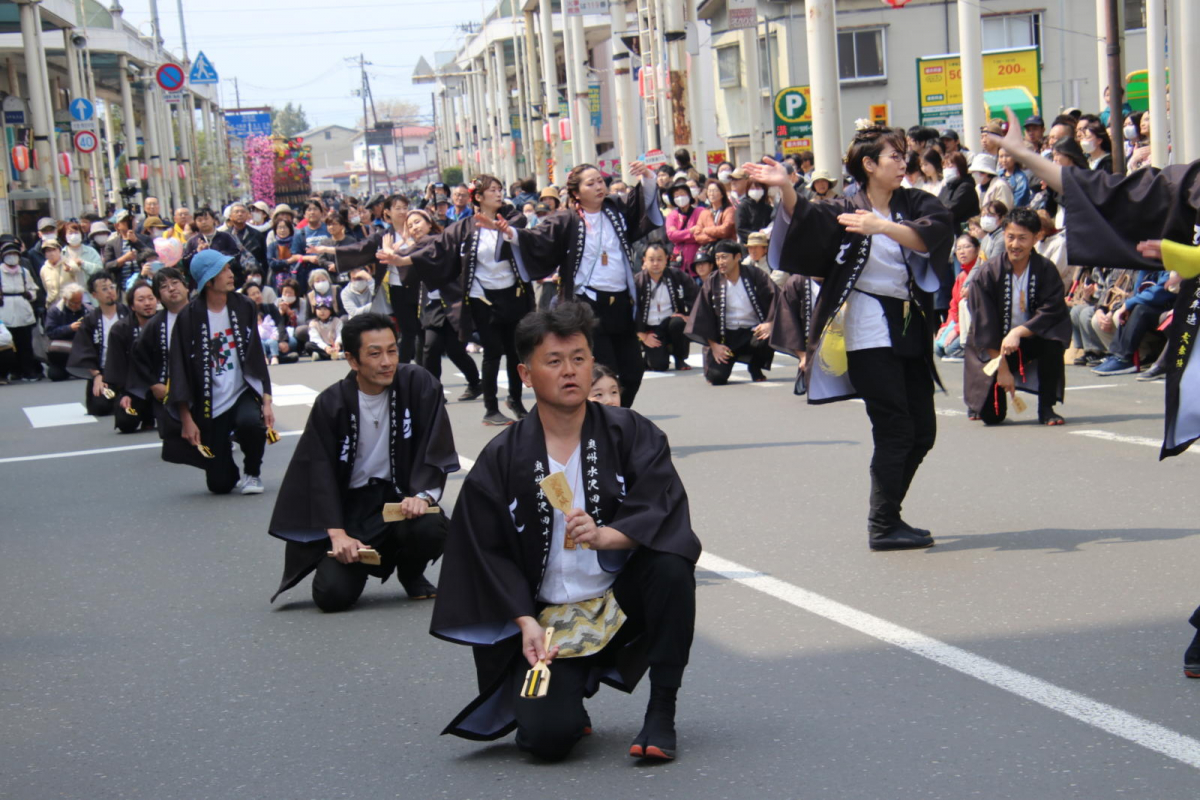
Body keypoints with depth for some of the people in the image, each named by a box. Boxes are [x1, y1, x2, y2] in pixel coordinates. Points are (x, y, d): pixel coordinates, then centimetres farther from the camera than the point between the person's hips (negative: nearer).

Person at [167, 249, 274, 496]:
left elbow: (256, 356, 5)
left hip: (244, 394, 2)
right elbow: (180, 370, -7)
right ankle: (232, 473, 35)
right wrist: (186, 419, -11)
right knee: (219, 484, -4)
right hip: (209, 406, -1)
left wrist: (266, 400, -3)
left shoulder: (244, 307, 1)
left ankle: (252, 473, -4)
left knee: (251, 421, -36)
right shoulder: (189, 317, -9)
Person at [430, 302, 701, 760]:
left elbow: (662, 509, -16)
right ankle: (565, 696, 18)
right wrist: (525, 623, -12)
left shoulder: (630, 434, -3)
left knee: (672, 564, -32)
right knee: (546, 737, -23)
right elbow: (489, 553, 0)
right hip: (546, 619, 0)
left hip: (622, 599, 1)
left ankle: (661, 715, -17)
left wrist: (606, 535, -35)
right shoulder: (502, 460, -2)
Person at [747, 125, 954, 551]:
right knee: (895, 430, -8)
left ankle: (886, 516, 22)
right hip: (869, 334, -5)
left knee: (922, 432, 9)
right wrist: (785, 188, -38)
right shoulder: (847, 211, 0)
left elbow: (930, 234, -15)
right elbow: (805, 219, -18)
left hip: (910, 330, 5)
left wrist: (883, 225, -32)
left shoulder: (915, 204, 6)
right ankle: (882, 527, 1)